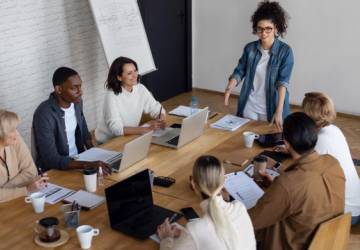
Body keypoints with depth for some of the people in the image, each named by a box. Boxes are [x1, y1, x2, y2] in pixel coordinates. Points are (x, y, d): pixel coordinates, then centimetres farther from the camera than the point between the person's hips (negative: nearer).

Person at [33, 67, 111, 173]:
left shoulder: (77, 102, -2)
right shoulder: (44, 114, -23)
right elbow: (51, 160, -27)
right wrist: (88, 165, -36)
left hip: (78, 159, 7)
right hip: (54, 170, -6)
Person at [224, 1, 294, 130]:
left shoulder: (285, 51, -10)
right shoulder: (250, 48, 0)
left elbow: (283, 82, -18)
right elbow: (239, 72, 1)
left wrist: (279, 111, -27)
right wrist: (229, 89, -20)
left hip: (271, 108, -3)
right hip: (249, 106, 3)